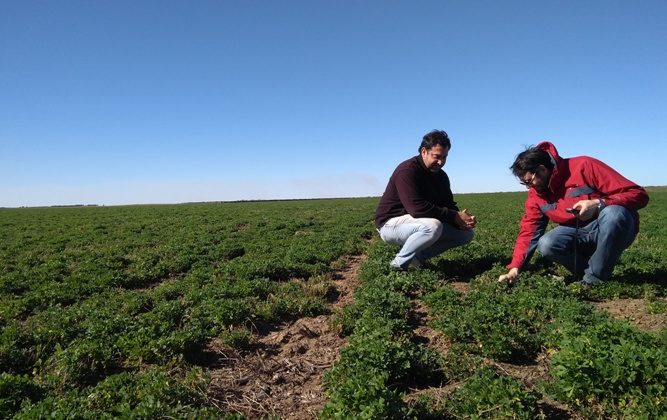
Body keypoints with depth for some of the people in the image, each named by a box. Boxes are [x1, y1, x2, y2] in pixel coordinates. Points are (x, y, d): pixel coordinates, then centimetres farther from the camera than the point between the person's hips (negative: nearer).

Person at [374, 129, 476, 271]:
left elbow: (449, 206, 7)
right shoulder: (407, 170, -22)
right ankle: (398, 265, -17)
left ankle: (417, 257, 2)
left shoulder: (441, 176, 6)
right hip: (391, 223, -9)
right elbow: (417, 208, -32)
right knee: (433, 226, -38)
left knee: (466, 233, 3)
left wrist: (463, 219, -16)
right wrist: (454, 217, -25)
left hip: (418, 223, 9)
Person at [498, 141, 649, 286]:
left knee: (614, 213, -38)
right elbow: (528, 231, -6)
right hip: (579, 232, 4)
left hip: (616, 227, -3)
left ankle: (595, 278, -18)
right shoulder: (535, 194, -3)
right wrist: (515, 268, -17)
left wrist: (598, 204, -36)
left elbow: (638, 194, -21)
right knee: (546, 245, -24)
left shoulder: (584, 167, -21)